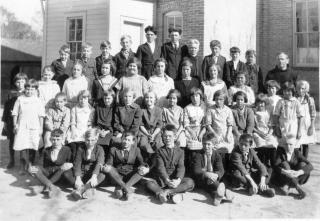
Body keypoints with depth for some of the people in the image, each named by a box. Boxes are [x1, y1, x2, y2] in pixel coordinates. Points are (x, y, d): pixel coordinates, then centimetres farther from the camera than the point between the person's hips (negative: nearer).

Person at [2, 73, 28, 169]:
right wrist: (4, 120, 6)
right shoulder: (11, 93, 4)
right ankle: (11, 161, 27)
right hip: (12, 121, 2)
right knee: (11, 141, 11)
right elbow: (6, 107, 8)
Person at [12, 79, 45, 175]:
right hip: (22, 127, 0)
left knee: (32, 148, 5)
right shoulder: (20, 99, 4)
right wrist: (15, 125, 2)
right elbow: (15, 113, 8)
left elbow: (41, 116, 4)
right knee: (23, 148, -3)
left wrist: (41, 128, 2)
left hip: (34, 127, 0)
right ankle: (23, 167, 7)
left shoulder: (38, 101, 3)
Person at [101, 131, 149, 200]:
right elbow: (109, 163, 3)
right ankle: (127, 189, -37)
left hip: (130, 176, 1)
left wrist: (143, 167, -23)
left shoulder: (136, 150, 11)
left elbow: (141, 162, 2)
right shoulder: (114, 149, 9)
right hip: (117, 175, 0)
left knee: (146, 169, -25)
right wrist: (106, 166, -22)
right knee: (107, 168, -28)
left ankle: (120, 188, -36)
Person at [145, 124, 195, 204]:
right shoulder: (160, 151, 5)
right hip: (162, 180, 0)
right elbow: (160, 167, -9)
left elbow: (181, 167, -6)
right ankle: (172, 194, -39)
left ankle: (167, 191, -34)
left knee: (190, 182, -26)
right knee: (149, 183, -26)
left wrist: (178, 179, -27)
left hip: (176, 180, 1)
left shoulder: (180, 151, 7)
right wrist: (167, 180, -27)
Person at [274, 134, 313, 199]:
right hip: (283, 178, -1)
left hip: (295, 178, 2)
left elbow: (310, 166, -19)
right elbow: (276, 166, -20)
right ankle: (299, 189, -33)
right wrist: (285, 172, -42)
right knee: (284, 164, -29)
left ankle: (287, 186, -24)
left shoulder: (297, 153, -6)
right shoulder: (280, 151, -10)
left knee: (303, 164, -22)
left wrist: (299, 172, -38)